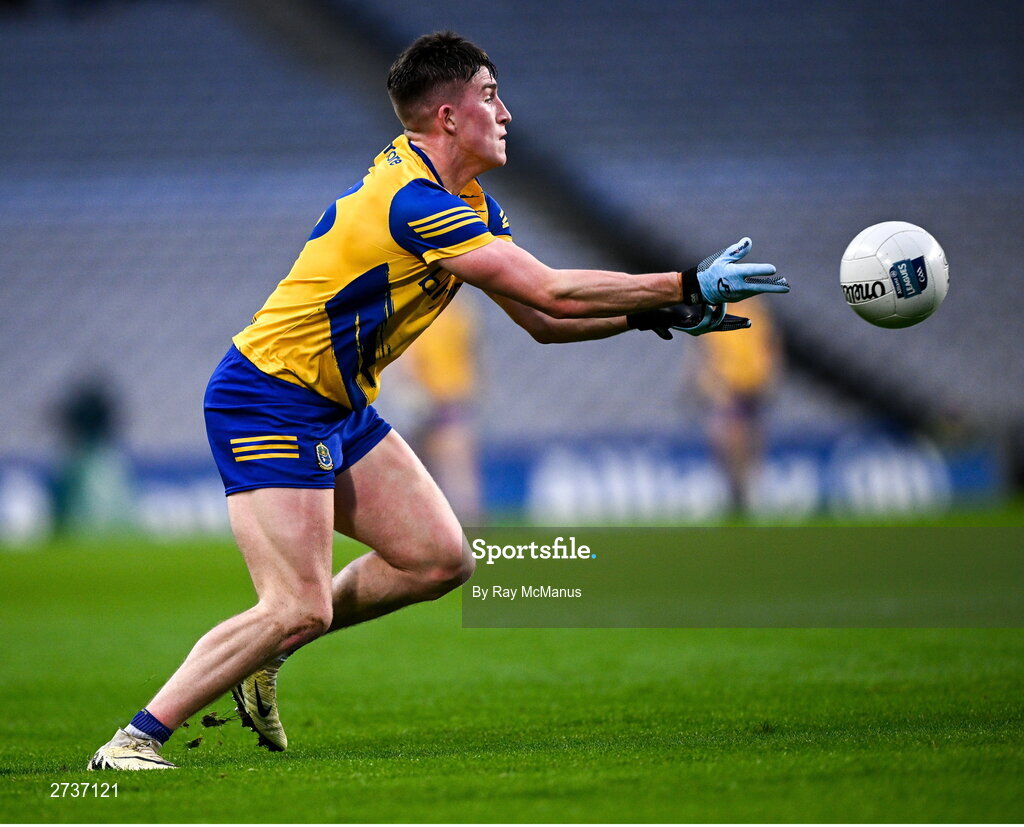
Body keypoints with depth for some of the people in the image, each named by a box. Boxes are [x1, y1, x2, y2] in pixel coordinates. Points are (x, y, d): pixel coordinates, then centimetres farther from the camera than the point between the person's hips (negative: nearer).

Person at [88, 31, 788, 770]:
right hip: (268, 402, -10)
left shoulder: (467, 203, 8)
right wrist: (684, 286, -20)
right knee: (299, 610, -16)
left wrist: (657, 312, -2)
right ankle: (132, 743, -8)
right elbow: (553, 294, -27)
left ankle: (262, 655, 17)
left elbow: (543, 318, 10)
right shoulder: (414, 201, -25)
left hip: (339, 407, 10)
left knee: (439, 559, 4)